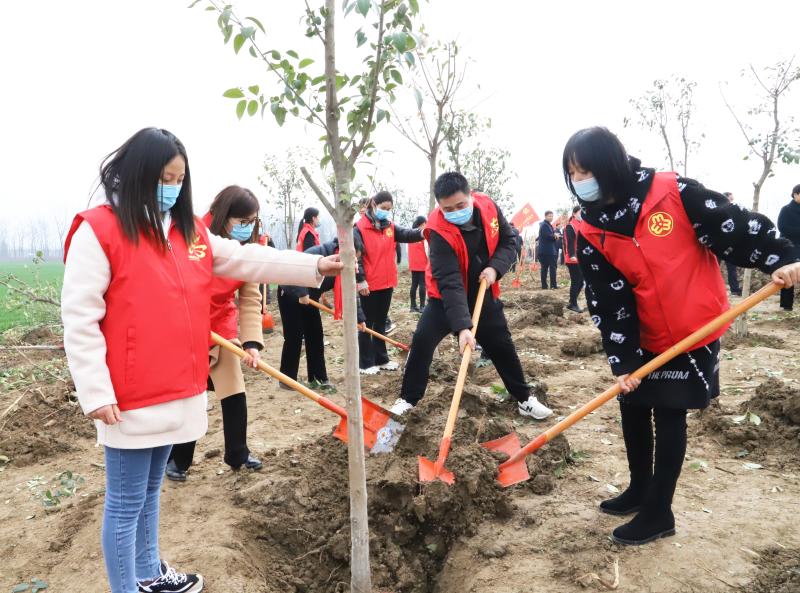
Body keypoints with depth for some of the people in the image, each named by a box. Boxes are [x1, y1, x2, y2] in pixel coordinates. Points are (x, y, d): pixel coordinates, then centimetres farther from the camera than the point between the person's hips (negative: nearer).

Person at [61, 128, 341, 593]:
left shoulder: (190, 230, 9)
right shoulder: (99, 230, -11)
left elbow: (246, 259, 8)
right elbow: (79, 318, -14)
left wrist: (314, 266, 1)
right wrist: (96, 392, -16)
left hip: (180, 391, 7)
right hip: (130, 399, -7)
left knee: (150, 490, 23)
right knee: (127, 502, 6)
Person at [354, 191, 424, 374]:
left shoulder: (390, 226, 8)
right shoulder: (360, 227, -11)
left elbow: (404, 234, -10)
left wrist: (421, 233, -30)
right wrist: (360, 280, -19)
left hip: (386, 283, 7)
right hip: (368, 285, -6)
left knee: (381, 323, 17)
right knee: (367, 324, 4)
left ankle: (381, 359, 28)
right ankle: (366, 363, 13)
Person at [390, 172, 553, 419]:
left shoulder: (488, 207, -16)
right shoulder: (439, 231, -31)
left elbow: (509, 241, -3)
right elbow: (449, 282, -38)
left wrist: (495, 268, -24)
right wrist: (462, 326, -47)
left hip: (483, 293, 4)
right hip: (446, 295, -3)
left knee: (502, 345, 10)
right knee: (422, 340, -16)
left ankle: (524, 398, 26)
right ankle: (407, 399, 1)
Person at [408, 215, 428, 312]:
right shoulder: (424, 233, -9)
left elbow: (409, 249, 13)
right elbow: (427, 249, -12)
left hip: (413, 264, 6)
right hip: (423, 264, -6)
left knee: (414, 284, 8)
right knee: (422, 284, -4)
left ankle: (413, 306, 9)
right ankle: (422, 306, -6)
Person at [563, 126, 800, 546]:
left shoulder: (671, 193, -17)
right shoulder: (591, 234, -6)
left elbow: (731, 224, -12)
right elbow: (608, 303, -8)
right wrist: (621, 361, -11)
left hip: (693, 331, -5)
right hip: (643, 338, 5)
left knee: (668, 416, 1)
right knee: (631, 407, 13)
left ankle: (659, 513, 17)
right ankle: (640, 490, 35)